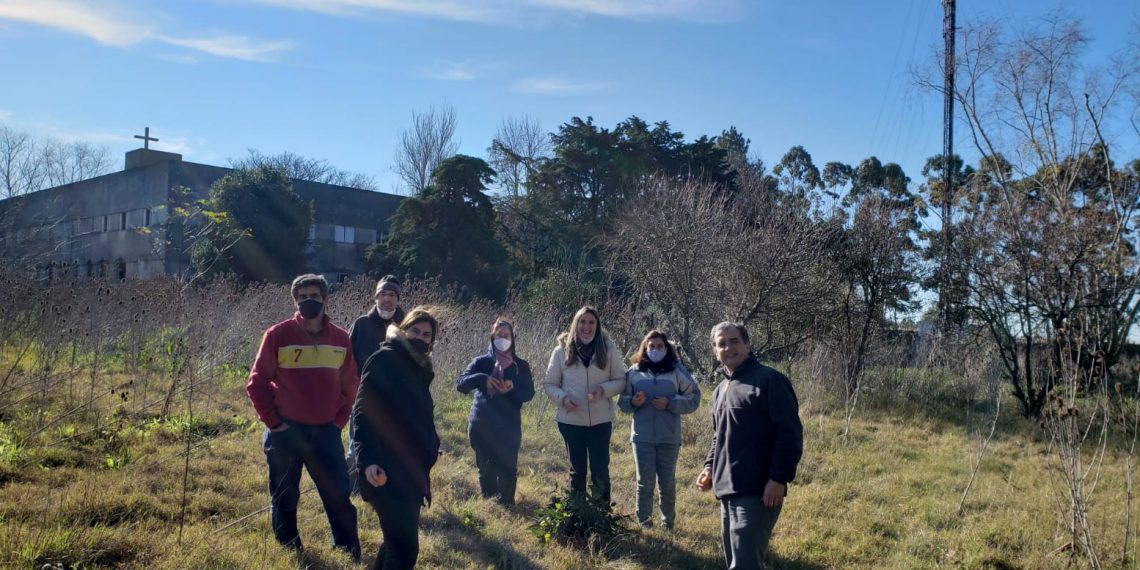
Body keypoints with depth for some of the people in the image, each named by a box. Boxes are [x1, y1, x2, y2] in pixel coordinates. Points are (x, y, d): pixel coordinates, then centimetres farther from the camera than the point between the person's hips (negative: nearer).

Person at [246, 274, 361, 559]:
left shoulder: (340, 338, 1)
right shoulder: (278, 335, -8)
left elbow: (350, 384, 11)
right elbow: (257, 383, -4)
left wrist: (340, 420, 5)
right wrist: (273, 422, -6)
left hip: (326, 431, 2)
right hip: (286, 432, -2)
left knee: (338, 494, 4)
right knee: (285, 497, 12)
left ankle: (349, 551, 17)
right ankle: (289, 551, 28)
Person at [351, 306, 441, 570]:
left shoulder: (419, 368, 16)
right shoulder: (384, 360, -10)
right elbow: (363, 413, -18)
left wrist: (430, 448, 16)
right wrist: (367, 460, -28)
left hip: (409, 471, 9)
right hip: (386, 472, -9)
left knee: (398, 541, 16)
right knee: (405, 548, -10)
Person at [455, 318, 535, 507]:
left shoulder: (521, 365, 7)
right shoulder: (481, 362, 5)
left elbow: (529, 393, 1)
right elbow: (460, 384, -6)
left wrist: (512, 387, -20)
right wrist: (482, 379, -23)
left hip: (509, 427, 0)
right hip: (482, 426, 0)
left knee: (508, 470, -2)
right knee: (486, 471, 6)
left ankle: (507, 506, 12)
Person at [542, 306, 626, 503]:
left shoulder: (608, 349, -4)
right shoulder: (562, 350, -4)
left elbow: (621, 380, 1)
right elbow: (549, 383, 3)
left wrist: (604, 389, -18)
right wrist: (563, 397, -16)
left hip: (600, 420, 0)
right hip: (571, 420, 0)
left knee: (600, 470, 8)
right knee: (577, 469, 14)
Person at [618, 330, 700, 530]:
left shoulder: (677, 371, 0)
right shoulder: (634, 372, 3)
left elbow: (693, 399, 1)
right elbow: (622, 401, 10)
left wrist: (670, 403, -12)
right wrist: (633, 402, -12)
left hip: (669, 437, 0)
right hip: (642, 437, 0)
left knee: (668, 482, 8)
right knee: (645, 482, 4)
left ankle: (668, 524, 23)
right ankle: (644, 525, 17)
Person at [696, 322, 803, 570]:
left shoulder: (768, 379, -8)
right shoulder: (720, 390, 19)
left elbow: (790, 431, -14)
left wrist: (779, 478, -19)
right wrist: (710, 467, 14)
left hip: (758, 491, -9)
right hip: (728, 490, 9)